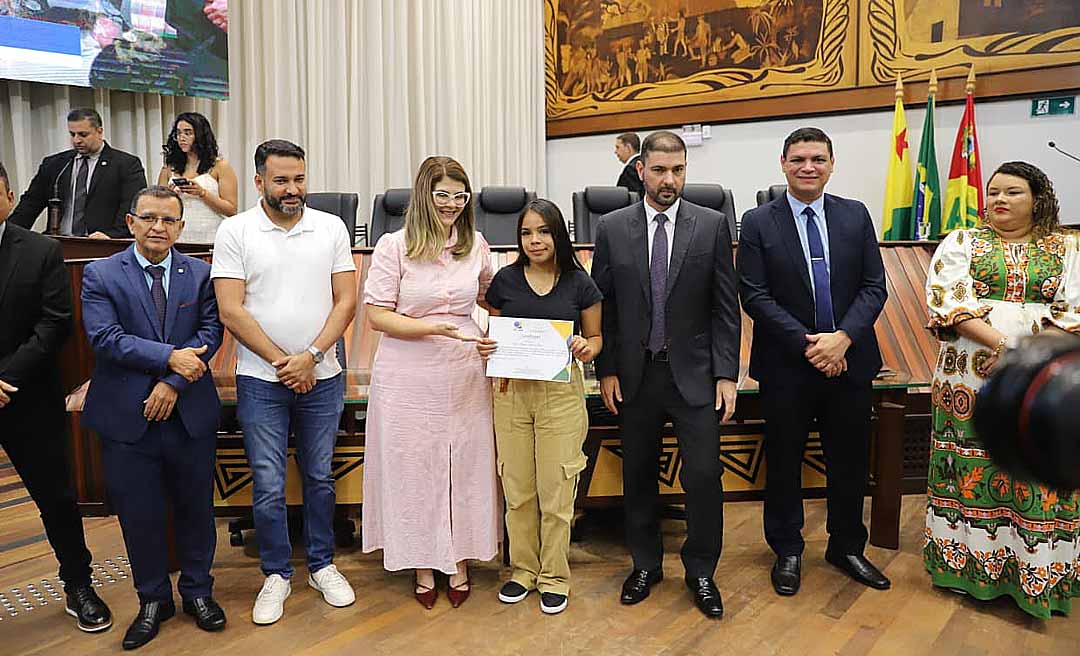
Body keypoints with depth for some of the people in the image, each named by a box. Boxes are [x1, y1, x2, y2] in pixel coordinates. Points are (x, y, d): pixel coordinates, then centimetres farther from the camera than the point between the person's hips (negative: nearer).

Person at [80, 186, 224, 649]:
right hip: (127, 417, -1)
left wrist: (173, 382, -15)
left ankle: (197, 590, 31)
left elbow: (210, 333, -4)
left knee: (195, 507, 12)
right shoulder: (100, 275, -1)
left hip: (190, 414, 1)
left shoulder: (200, 273, 3)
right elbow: (104, 337, -13)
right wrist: (169, 357, -20)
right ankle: (153, 599, 28)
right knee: (139, 514, 9)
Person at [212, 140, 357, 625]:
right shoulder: (235, 231, -3)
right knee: (268, 485, 5)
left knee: (319, 477, 13)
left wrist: (310, 357, -13)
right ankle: (277, 574, 23)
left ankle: (322, 565, 29)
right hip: (260, 380, -1)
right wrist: (282, 361, -12)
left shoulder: (331, 228, 2)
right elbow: (231, 312, -8)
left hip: (321, 378, 2)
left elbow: (346, 302, -2)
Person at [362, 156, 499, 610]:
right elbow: (377, 316, -9)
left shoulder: (475, 245, 5)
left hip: (464, 376, 3)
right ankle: (423, 565, 26)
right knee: (414, 468, 8)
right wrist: (435, 328, -20)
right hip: (408, 379, -3)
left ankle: (459, 561, 28)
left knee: (465, 467, 10)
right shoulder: (394, 246, -6)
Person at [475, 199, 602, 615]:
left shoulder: (579, 283, 0)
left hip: (560, 393, -1)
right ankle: (523, 569, 28)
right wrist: (486, 348, -9)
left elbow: (596, 338, 8)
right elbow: (494, 332, 13)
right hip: (512, 393, 2)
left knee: (556, 491, 3)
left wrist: (586, 348, -14)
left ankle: (554, 576, 21)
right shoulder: (505, 280, 3)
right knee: (517, 489, 9)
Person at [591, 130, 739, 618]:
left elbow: (726, 306, -1)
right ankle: (645, 564, 31)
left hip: (694, 373, -1)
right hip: (634, 374, 1)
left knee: (704, 474, -2)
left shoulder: (712, 225, -1)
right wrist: (606, 369, -1)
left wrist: (726, 374, -5)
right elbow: (602, 306, 4)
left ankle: (701, 573, 20)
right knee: (638, 474, 12)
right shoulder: (612, 228, 1)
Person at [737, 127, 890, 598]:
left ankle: (847, 546, 34)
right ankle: (787, 551, 28)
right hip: (787, 365, -2)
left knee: (850, 461, 14)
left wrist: (842, 338, -14)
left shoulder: (856, 216, 5)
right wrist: (807, 344, -15)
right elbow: (755, 296, -9)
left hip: (849, 360, 3)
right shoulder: (759, 223, -3)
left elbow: (874, 287, 1)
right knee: (784, 462, 9)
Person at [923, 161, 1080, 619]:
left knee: (1040, 473, 2)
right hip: (971, 374, -1)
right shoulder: (962, 242, 6)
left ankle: (1037, 573, 15)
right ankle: (969, 562, 16)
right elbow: (946, 298, -7)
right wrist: (1001, 344, -18)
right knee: (973, 470, 3)